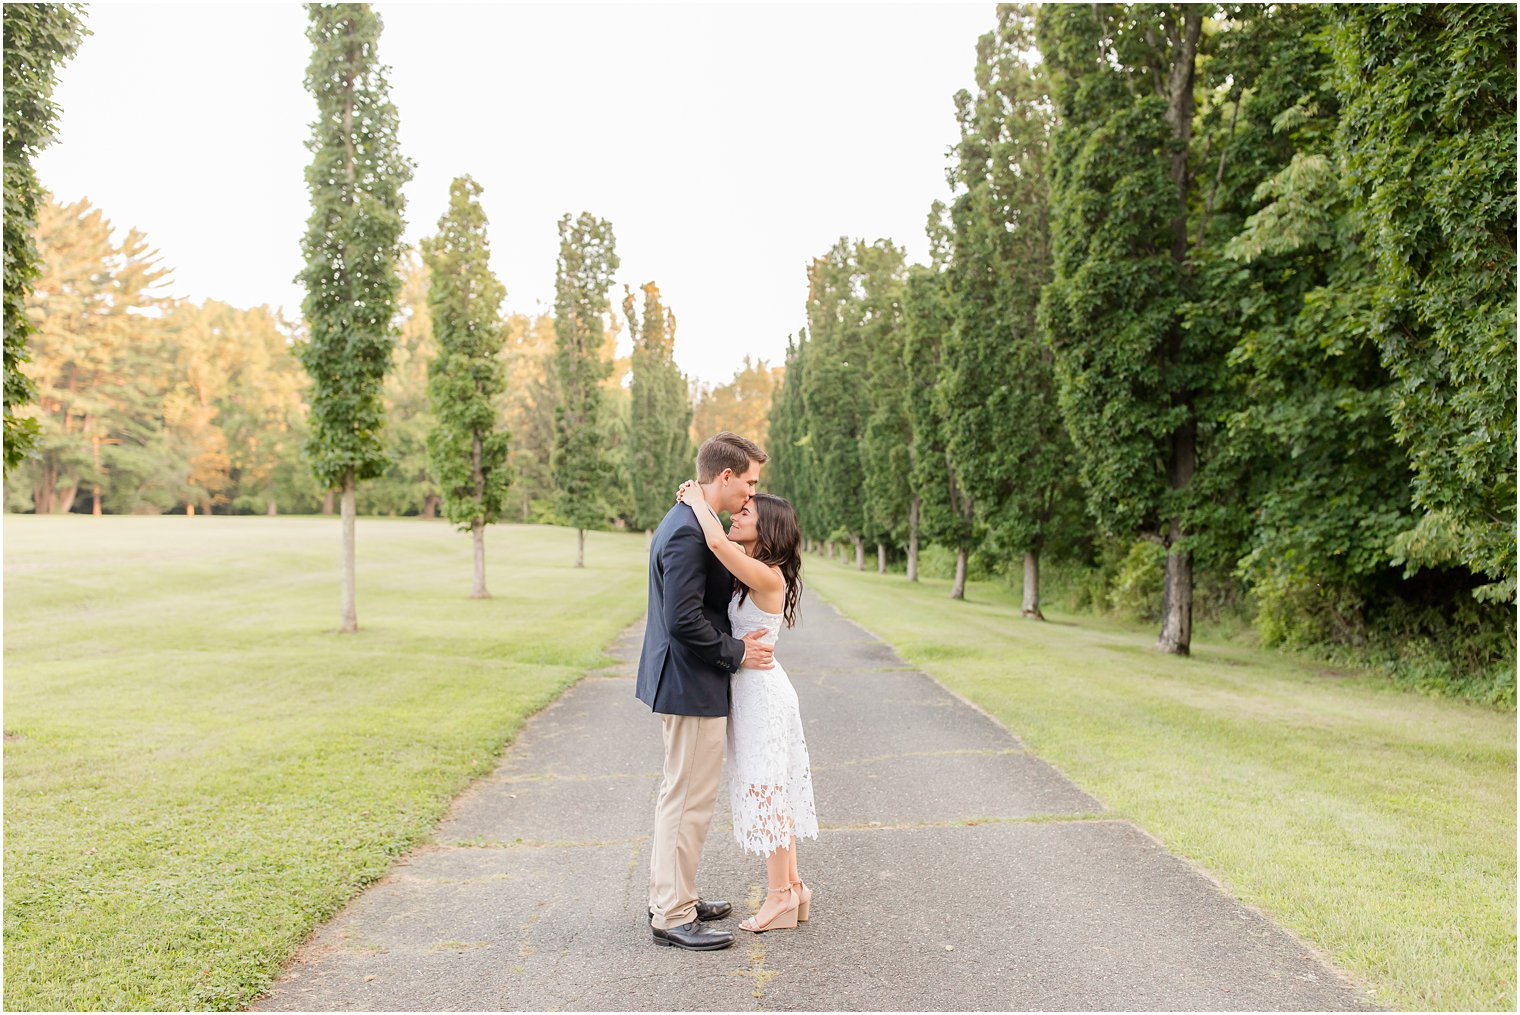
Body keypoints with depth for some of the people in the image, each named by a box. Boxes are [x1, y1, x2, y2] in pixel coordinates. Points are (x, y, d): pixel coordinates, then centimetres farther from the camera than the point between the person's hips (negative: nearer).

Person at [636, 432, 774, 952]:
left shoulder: (685, 523, 11)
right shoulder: (688, 534, -22)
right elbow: (683, 621, -26)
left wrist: (736, 640, 10)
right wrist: (737, 653, -14)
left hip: (678, 682, 11)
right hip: (692, 688, -11)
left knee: (679, 793, 20)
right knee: (689, 800, 0)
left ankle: (670, 897, 34)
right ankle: (673, 917, 12)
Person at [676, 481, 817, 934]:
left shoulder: (767, 577, -21)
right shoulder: (748, 572, 6)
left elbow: (717, 542, -36)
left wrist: (697, 500, -20)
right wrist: (699, 504, 3)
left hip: (762, 692, -10)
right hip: (751, 690, 10)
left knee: (765, 789, 1)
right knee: (774, 791, 16)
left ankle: (780, 898, 15)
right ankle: (791, 886, 28)